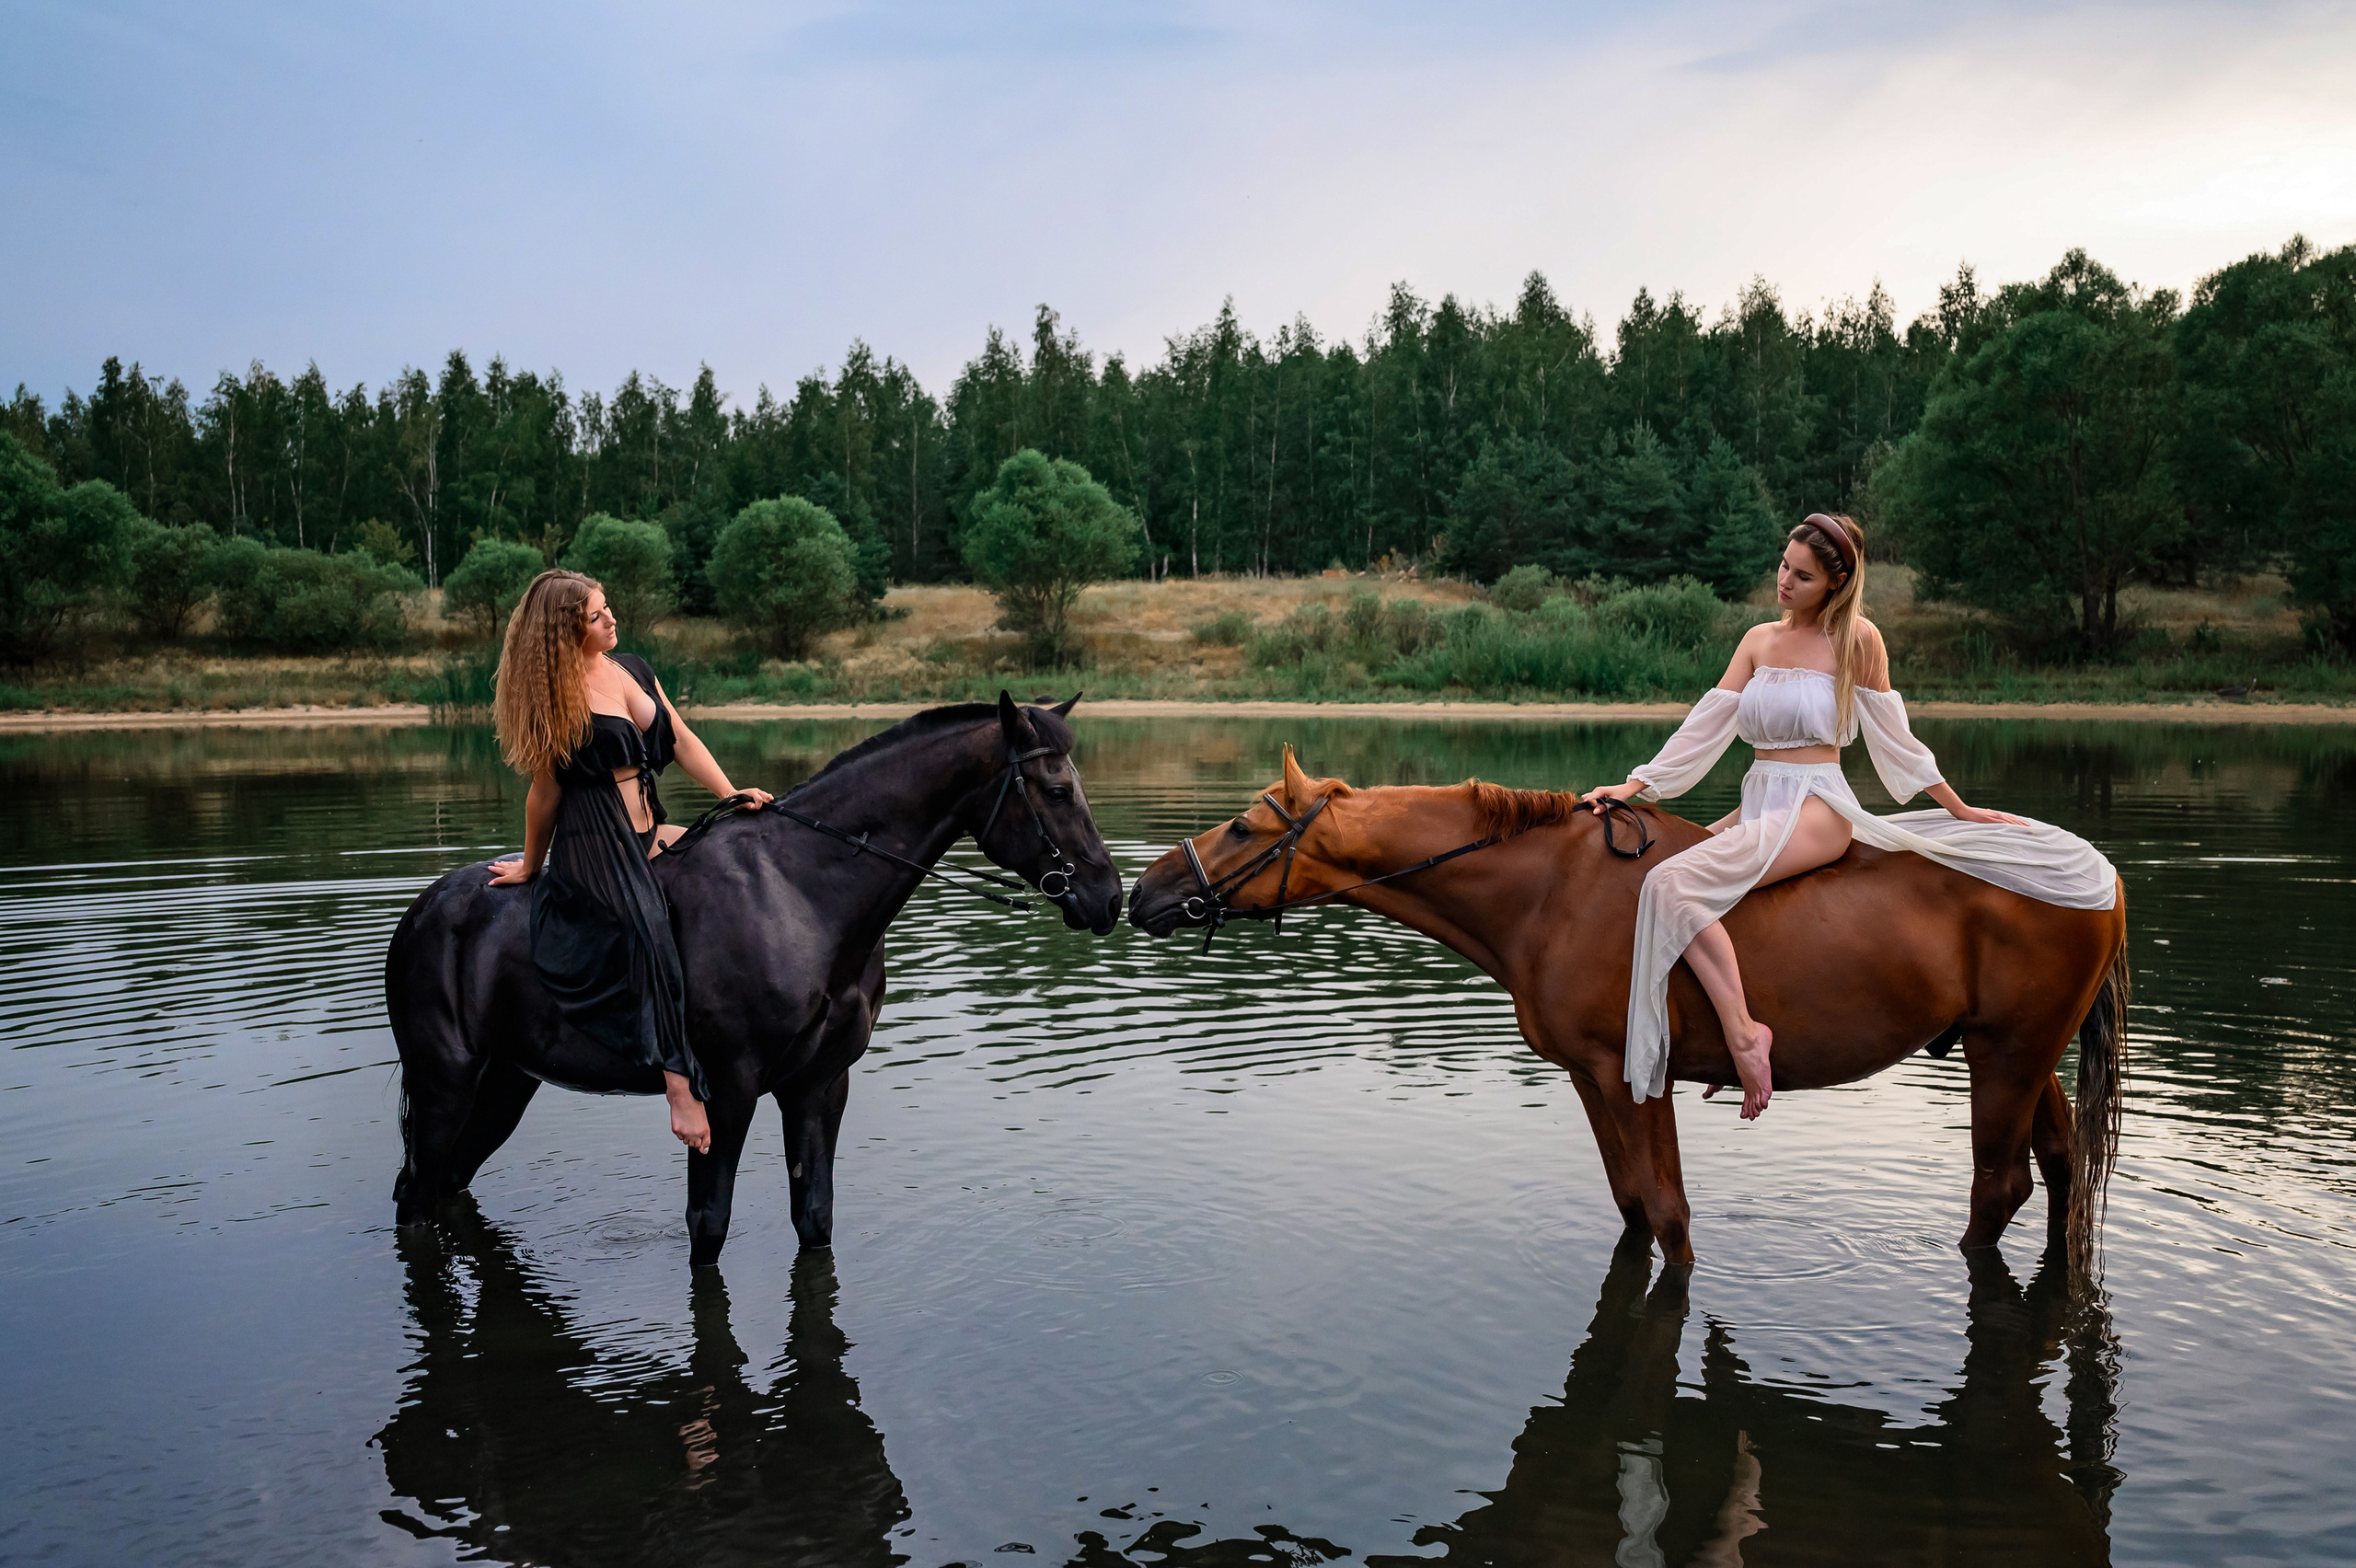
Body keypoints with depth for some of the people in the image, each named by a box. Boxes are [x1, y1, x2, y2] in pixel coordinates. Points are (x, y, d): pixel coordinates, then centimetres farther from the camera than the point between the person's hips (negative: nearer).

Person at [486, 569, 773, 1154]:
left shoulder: (632, 667, 12)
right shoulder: (557, 696, -6)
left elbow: (682, 740, 12)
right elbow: (546, 791, 0)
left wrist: (732, 796, 0)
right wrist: (531, 864, 9)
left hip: (648, 831, 8)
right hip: (593, 843, -8)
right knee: (645, 929, -30)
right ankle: (680, 1085, -35)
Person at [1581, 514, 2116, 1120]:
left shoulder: (1856, 639, -3)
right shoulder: (1759, 640, 13)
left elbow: (1893, 740, 5)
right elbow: (1704, 726, 10)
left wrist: (1961, 811, 10)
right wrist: (1637, 785, 1)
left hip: (1816, 811, -8)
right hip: (1759, 805, 8)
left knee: (1671, 884, -27)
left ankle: (1744, 1031, -24)